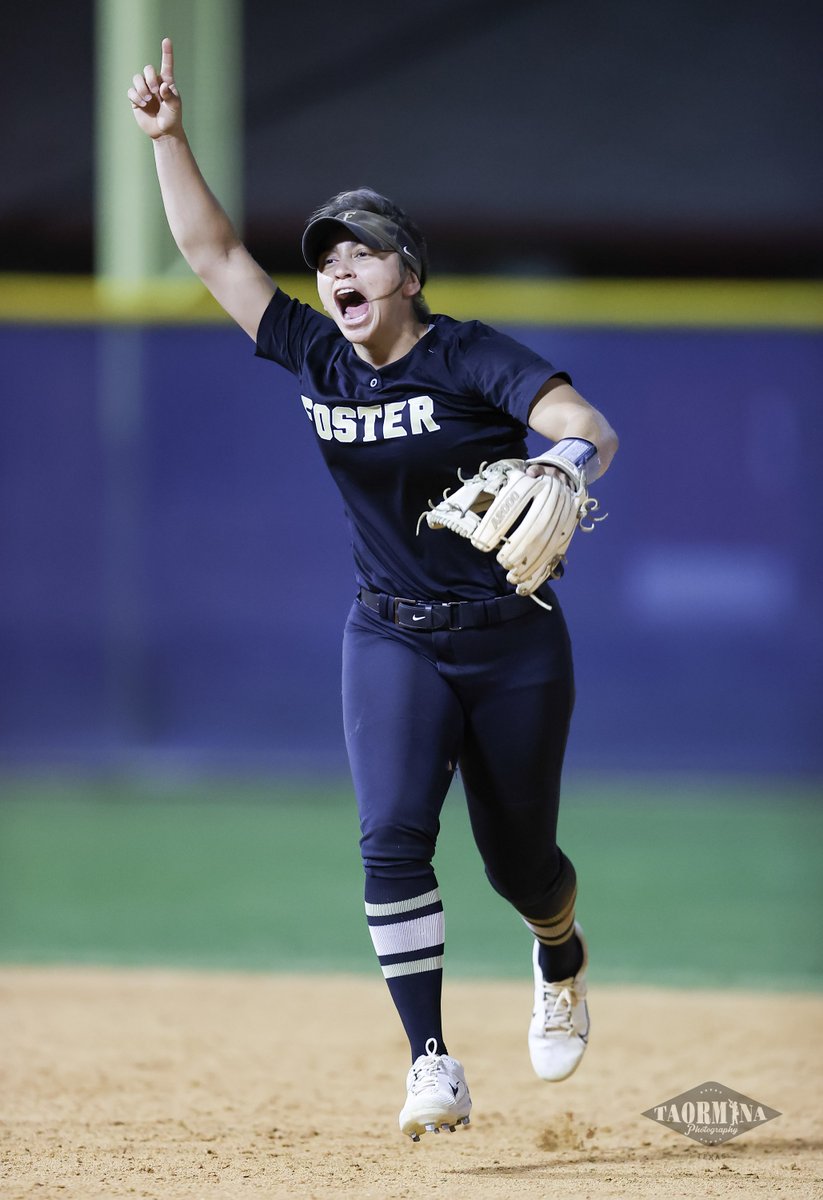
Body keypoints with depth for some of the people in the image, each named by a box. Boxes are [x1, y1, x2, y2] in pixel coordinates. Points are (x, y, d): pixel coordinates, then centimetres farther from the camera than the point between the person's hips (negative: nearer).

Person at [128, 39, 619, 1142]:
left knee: (517, 859, 9)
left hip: (512, 642, -3)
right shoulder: (317, 359, -1)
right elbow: (213, 251, 1)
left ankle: (562, 963, 45)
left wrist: (564, 464, -51)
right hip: (394, 642, 3)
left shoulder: (471, 357, -15)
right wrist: (168, 137, -7)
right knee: (393, 840, -18)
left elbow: (589, 427, -28)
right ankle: (434, 1067, -17)